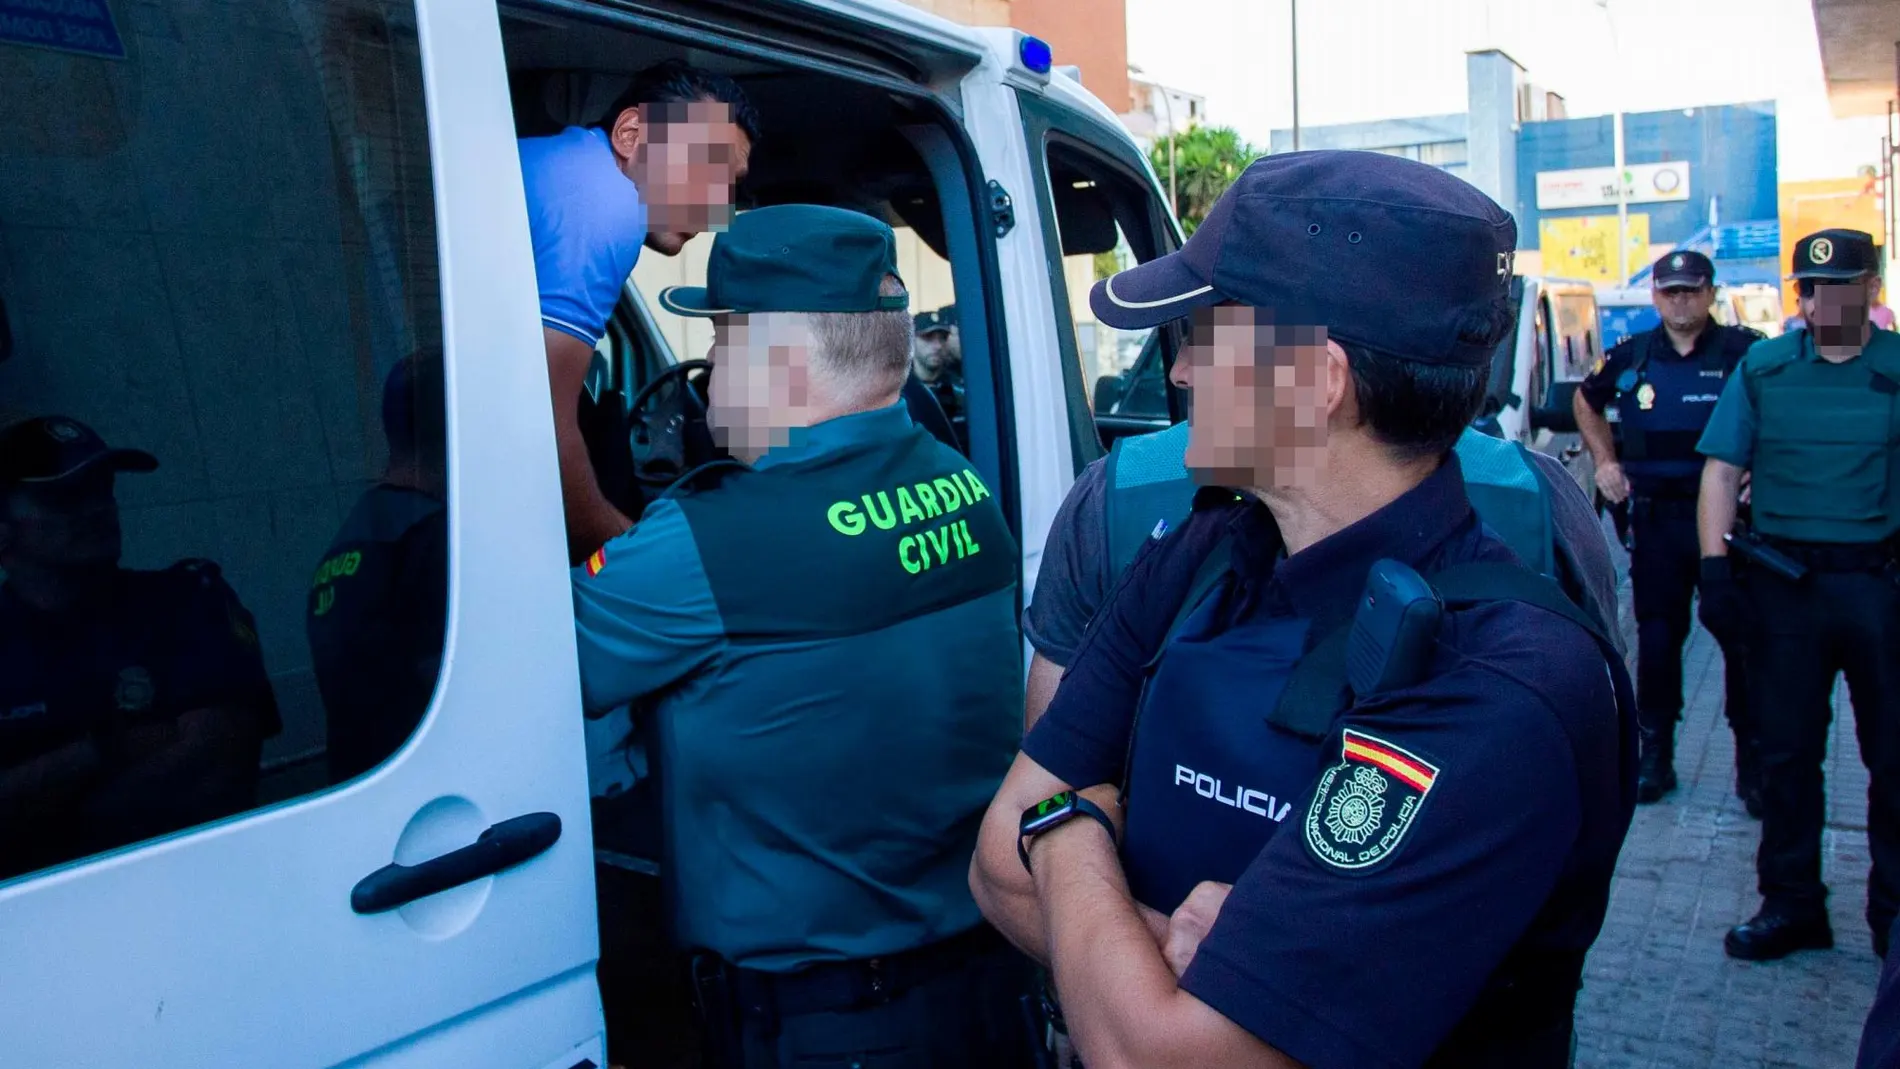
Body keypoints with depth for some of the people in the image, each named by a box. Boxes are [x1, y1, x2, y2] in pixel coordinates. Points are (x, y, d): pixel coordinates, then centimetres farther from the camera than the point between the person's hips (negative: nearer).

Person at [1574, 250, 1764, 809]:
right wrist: (1604, 461, 13)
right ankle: (1655, 756, 19)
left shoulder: (1747, 352, -4)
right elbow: (1586, 402, 23)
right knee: (1657, 640, 9)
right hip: (1655, 517, 3)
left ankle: (1753, 761, 11)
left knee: (1741, 640, 1)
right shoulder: (1628, 357, 6)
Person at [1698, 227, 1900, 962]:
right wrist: (1714, 565, -7)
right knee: (1786, 750, 9)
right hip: (1784, 582, 1)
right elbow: (1722, 468, 3)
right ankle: (1791, 903, 22)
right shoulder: (1763, 367, 4)